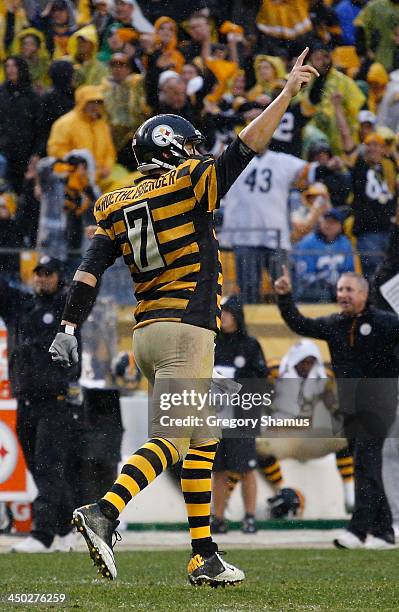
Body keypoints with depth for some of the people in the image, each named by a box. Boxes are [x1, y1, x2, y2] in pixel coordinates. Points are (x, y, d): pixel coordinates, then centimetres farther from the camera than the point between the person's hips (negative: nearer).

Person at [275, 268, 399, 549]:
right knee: (367, 467, 9)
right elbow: (300, 325, 15)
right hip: (349, 405, 7)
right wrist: (285, 297, 6)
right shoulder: (335, 325, 11)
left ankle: (358, 530, -21)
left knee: (366, 464, -15)